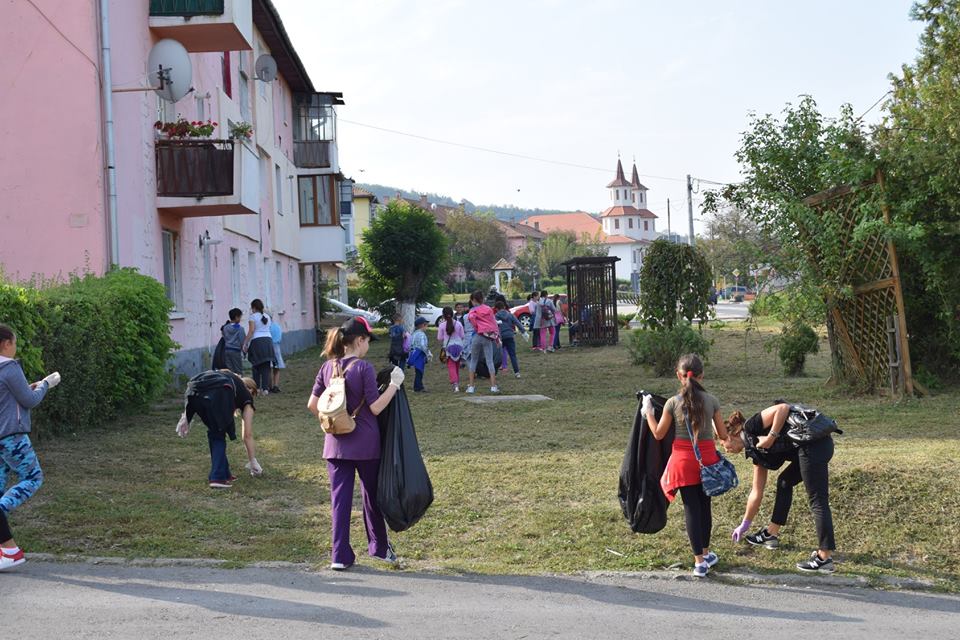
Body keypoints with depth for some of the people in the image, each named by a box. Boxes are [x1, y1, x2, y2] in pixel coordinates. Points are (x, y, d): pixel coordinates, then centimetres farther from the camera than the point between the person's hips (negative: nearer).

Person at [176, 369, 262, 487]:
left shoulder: (228, 376, 42)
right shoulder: (246, 396, 29)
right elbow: (247, 435, 26)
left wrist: (186, 417, 20)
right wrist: (253, 461, 33)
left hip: (194, 393, 5)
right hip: (216, 396, -4)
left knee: (214, 433, 24)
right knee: (218, 436, 17)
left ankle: (224, 473, 27)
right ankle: (217, 477, 8)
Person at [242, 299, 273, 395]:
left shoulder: (253, 316, -1)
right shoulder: (267, 317, 17)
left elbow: (251, 331, -10)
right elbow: (268, 330, 11)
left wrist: (245, 344, -8)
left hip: (257, 341, -5)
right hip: (268, 340, 5)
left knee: (256, 366, 4)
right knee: (266, 367, 4)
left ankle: (257, 388, 2)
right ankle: (265, 388, -1)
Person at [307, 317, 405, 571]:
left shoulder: (328, 367, 3)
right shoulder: (364, 368, -12)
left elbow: (312, 405, 5)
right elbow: (375, 407, -14)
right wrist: (394, 384, -8)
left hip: (336, 444, 4)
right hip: (365, 443, -4)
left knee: (340, 497, 5)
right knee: (372, 495, 14)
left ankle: (340, 555, 4)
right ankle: (379, 546, 29)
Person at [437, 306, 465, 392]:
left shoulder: (442, 325, -7)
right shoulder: (458, 323, 0)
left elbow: (439, 338, -1)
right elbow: (462, 336, 6)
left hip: (448, 347, -3)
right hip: (459, 346, 3)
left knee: (451, 366, -4)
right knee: (457, 366, 17)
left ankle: (455, 384, -22)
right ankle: (457, 383, 26)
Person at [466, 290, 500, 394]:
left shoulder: (473, 310, 2)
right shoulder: (489, 309, 12)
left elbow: (471, 317, -22)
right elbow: (494, 323, 12)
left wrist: (476, 327, -8)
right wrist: (497, 337, 17)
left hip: (478, 335, -2)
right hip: (489, 337, 2)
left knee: (473, 360, 12)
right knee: (490, 361, 0)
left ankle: (471, 386, 11)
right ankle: (493, 386, -9)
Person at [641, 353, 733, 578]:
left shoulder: (673, 403, -9)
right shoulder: (712, 401, -4)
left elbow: (658, 434, 0)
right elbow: (723, 435, 2)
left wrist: (648, 412, 13)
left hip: (683, 459, -2)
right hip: (707, 457, 2)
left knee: (691, 508, 2)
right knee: (705, 505, 17)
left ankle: (700, 561, 1)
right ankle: (705, 553, 32)